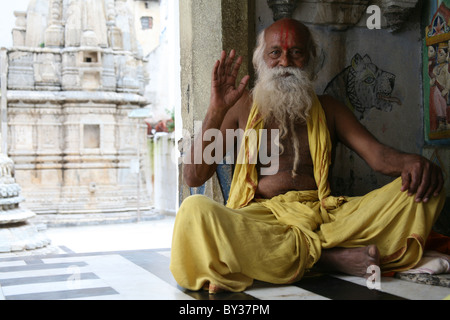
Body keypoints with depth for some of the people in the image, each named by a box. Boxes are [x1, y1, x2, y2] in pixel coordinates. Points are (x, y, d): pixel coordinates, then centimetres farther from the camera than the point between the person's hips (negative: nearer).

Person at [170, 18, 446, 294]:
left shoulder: (328, 110, 21)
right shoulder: (242, 107, 13)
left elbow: (377, 153, 8)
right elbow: (194, 177, 4)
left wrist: (412, 162, -16)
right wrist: (216, 111, -8)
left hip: (324, 216, 3)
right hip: (260, 217, -2)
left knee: (426, 191, -15)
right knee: (194, 211, -35)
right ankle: (328, 256, -29)